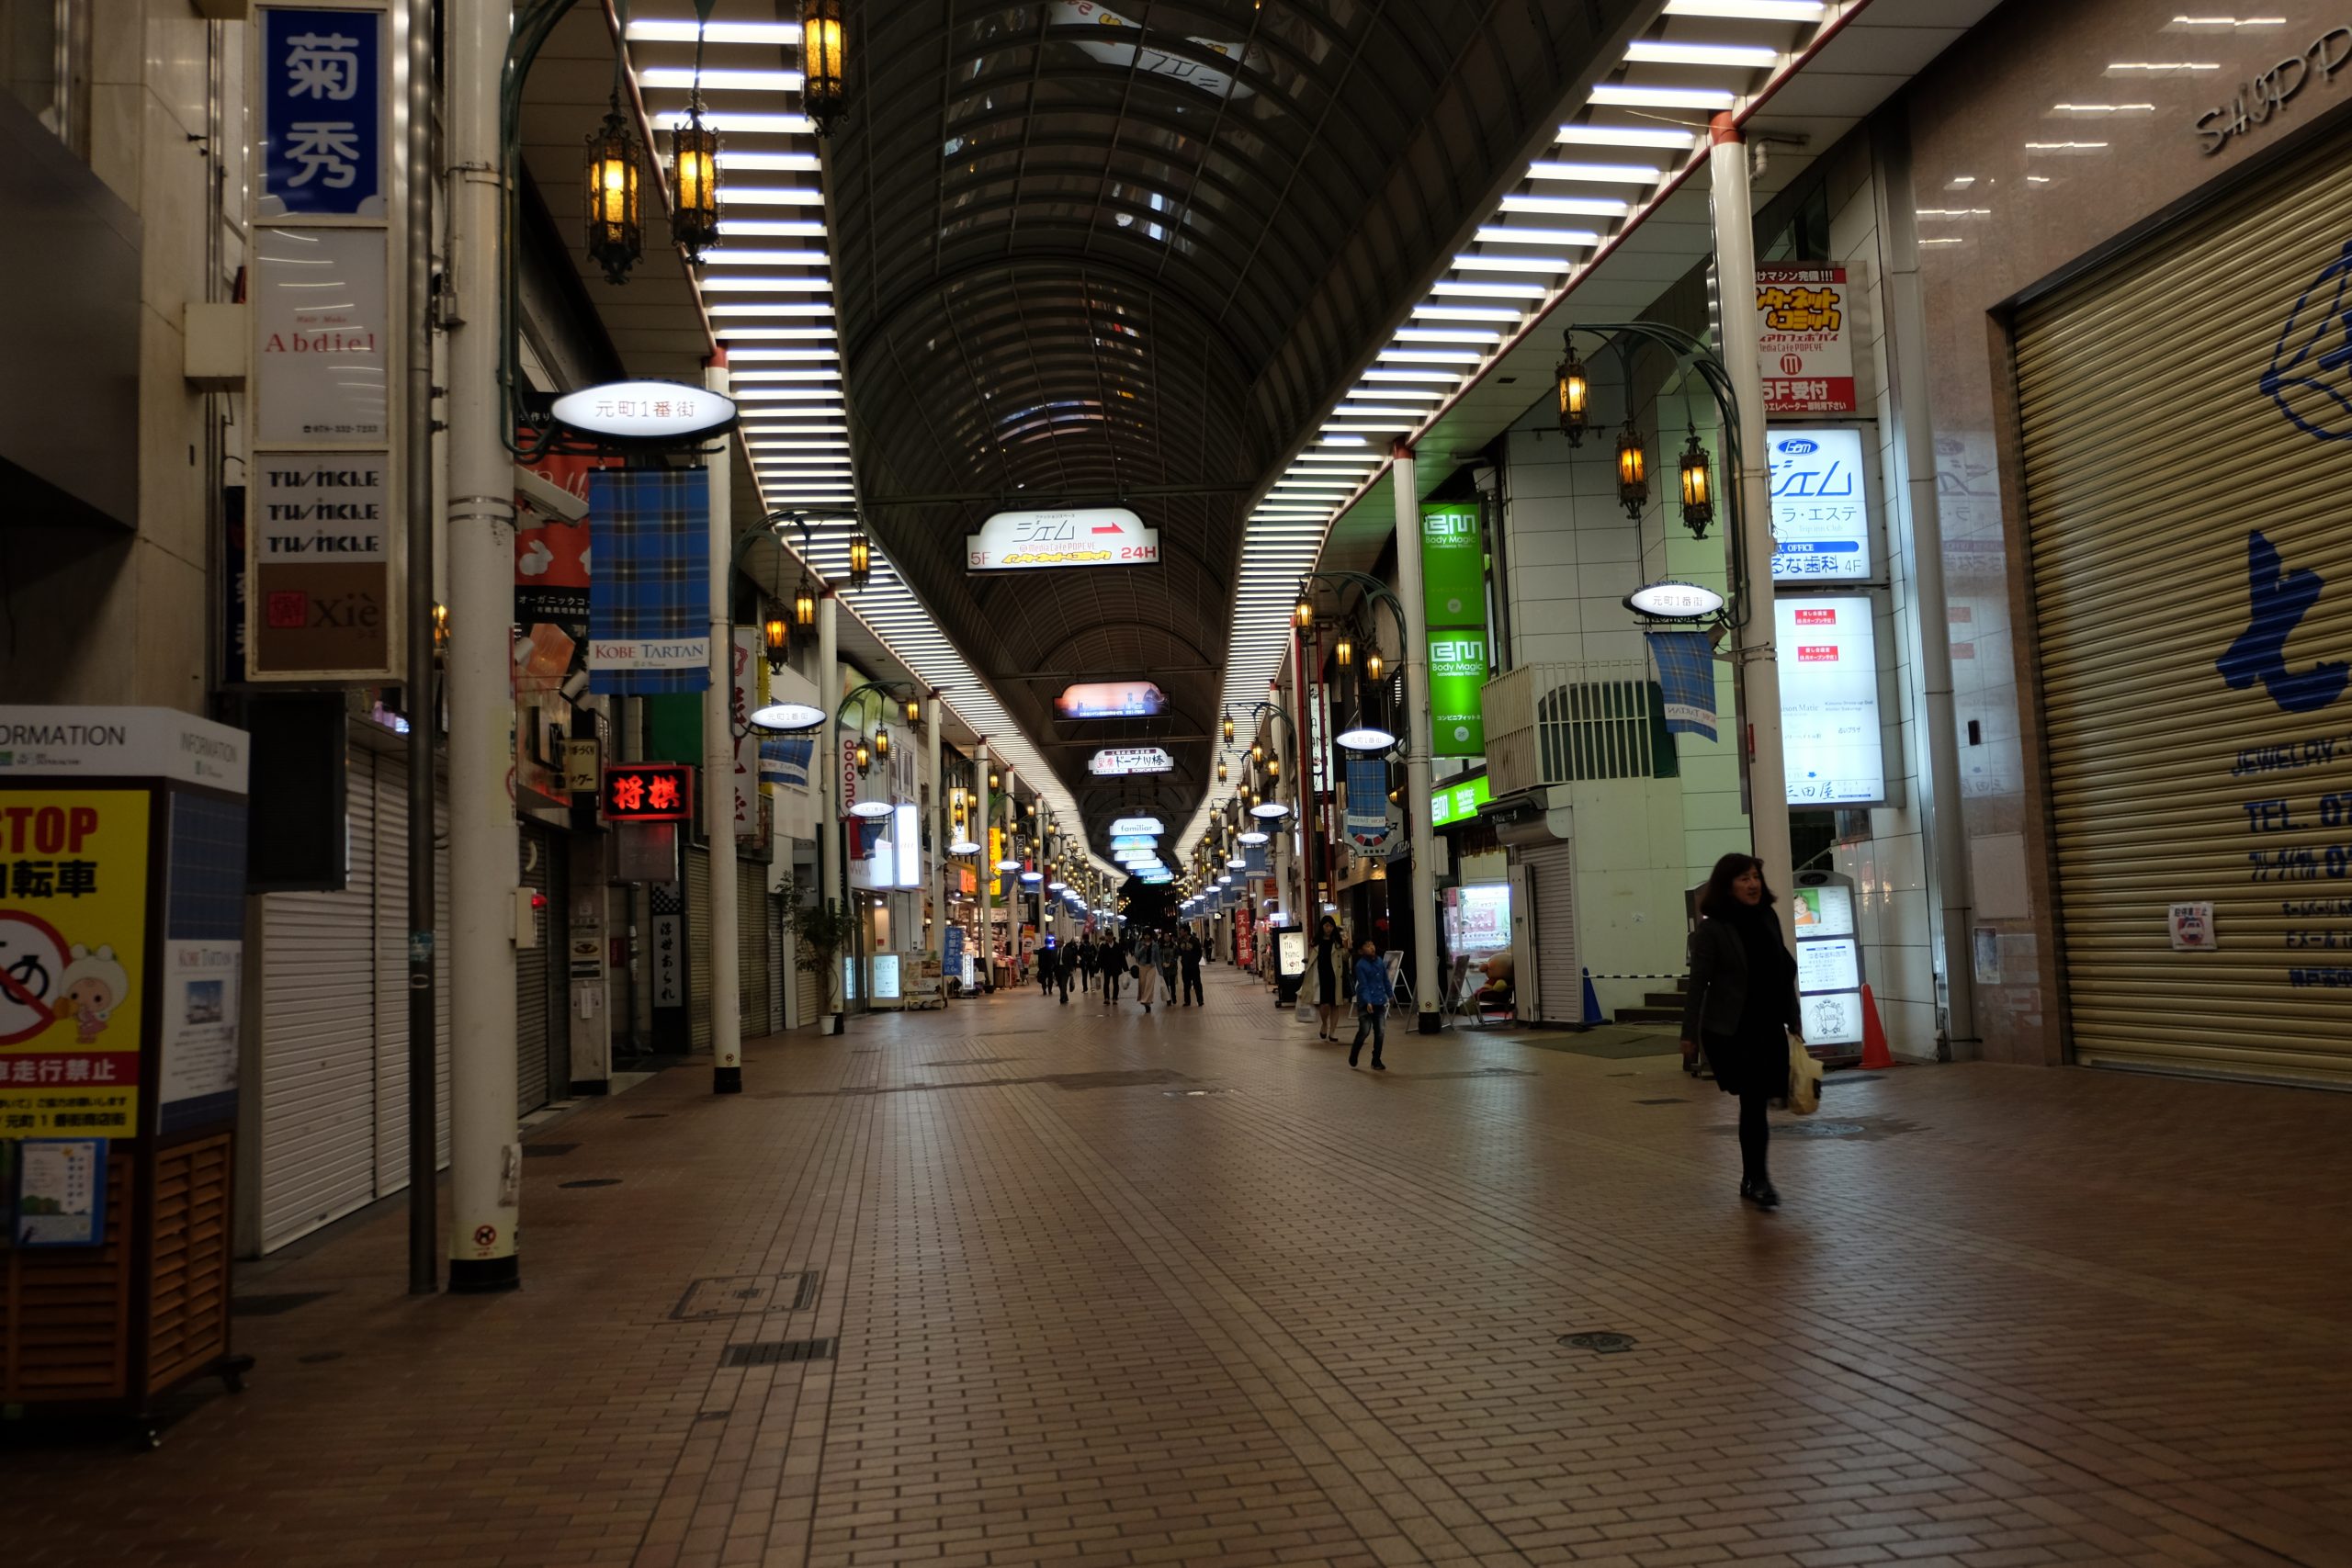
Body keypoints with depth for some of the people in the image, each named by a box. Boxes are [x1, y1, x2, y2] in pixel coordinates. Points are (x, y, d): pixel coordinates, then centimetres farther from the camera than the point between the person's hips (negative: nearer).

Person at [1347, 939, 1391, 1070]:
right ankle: (1353, 1057, 20)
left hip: (1380, 1002, 5)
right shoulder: (1360, 965, -12)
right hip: (1365, 1003, -5)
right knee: (1364, 1031, -4)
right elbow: (1363, 985, -16)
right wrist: (1368, 1002, -24)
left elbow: (1385, 980, 15)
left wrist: (1389, 995, 17)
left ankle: (1376, 1061, 16)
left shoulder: (1380, 961, 6)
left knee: (1380, 1032, 4)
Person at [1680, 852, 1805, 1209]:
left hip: (1769, 1026, 6)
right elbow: (1698, 983, -9)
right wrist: (1690, 1034, -10)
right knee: (1753, 1100, -8)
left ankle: (1751, 1179, 24)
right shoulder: (1711, 929, -9)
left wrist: (1794, 1019, 15)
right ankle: (1757, 1178, 4)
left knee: (1758, 1101, 10)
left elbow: (1784, 972, 15)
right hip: (1731, 1031, -6)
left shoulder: (1768, 918, 8)